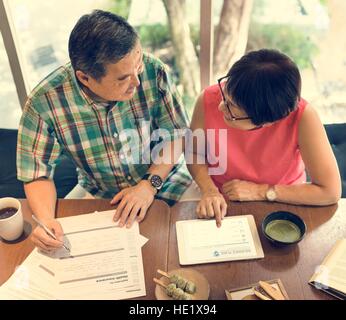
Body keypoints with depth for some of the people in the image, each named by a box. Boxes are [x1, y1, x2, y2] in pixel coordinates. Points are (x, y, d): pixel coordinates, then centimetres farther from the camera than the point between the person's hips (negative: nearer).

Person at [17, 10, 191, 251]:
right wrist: (46, 219, -31)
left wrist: (151, 183, -21)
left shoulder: (153, 71, -23)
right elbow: (38, 173, -12)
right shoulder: (43, 102, -24)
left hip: (165, 180, 0)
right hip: (97, 194, 1)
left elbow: (176, 133, -10)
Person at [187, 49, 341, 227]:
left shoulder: (301, 116, -28)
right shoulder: (208, 100, -23)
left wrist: (260, 191, -19)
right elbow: (195, 153, -4)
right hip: (223, 206, 0)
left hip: (282, 204, 0)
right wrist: (209, 190, -21)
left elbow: (330, 192, -19)